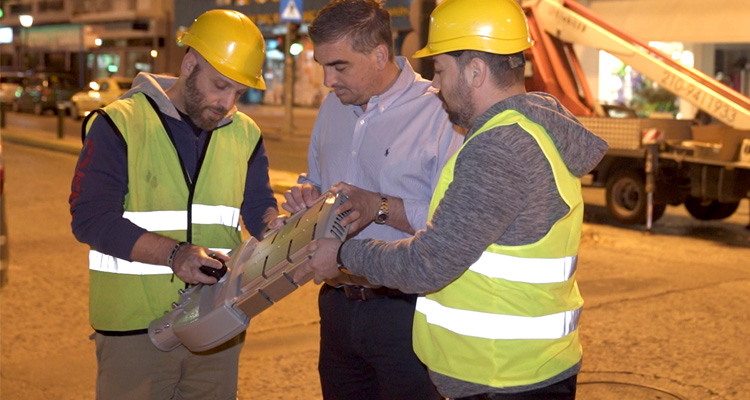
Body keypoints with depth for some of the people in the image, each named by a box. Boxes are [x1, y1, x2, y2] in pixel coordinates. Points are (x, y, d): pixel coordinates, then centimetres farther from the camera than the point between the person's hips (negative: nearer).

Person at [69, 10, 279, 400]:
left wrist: (273, 223, -12)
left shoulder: (245, 134, 6)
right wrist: (173, 253, -27)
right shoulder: (120, 124, -9)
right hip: (135, 325, -4)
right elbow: (90, 217, -15)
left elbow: (258, 205, 13)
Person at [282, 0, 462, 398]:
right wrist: (306, 195, 0)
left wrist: (381, 208, -24)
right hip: (337, 304, 7)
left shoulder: (440, 114, -14)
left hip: (405, 313, -6)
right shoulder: (333, 107, 10)